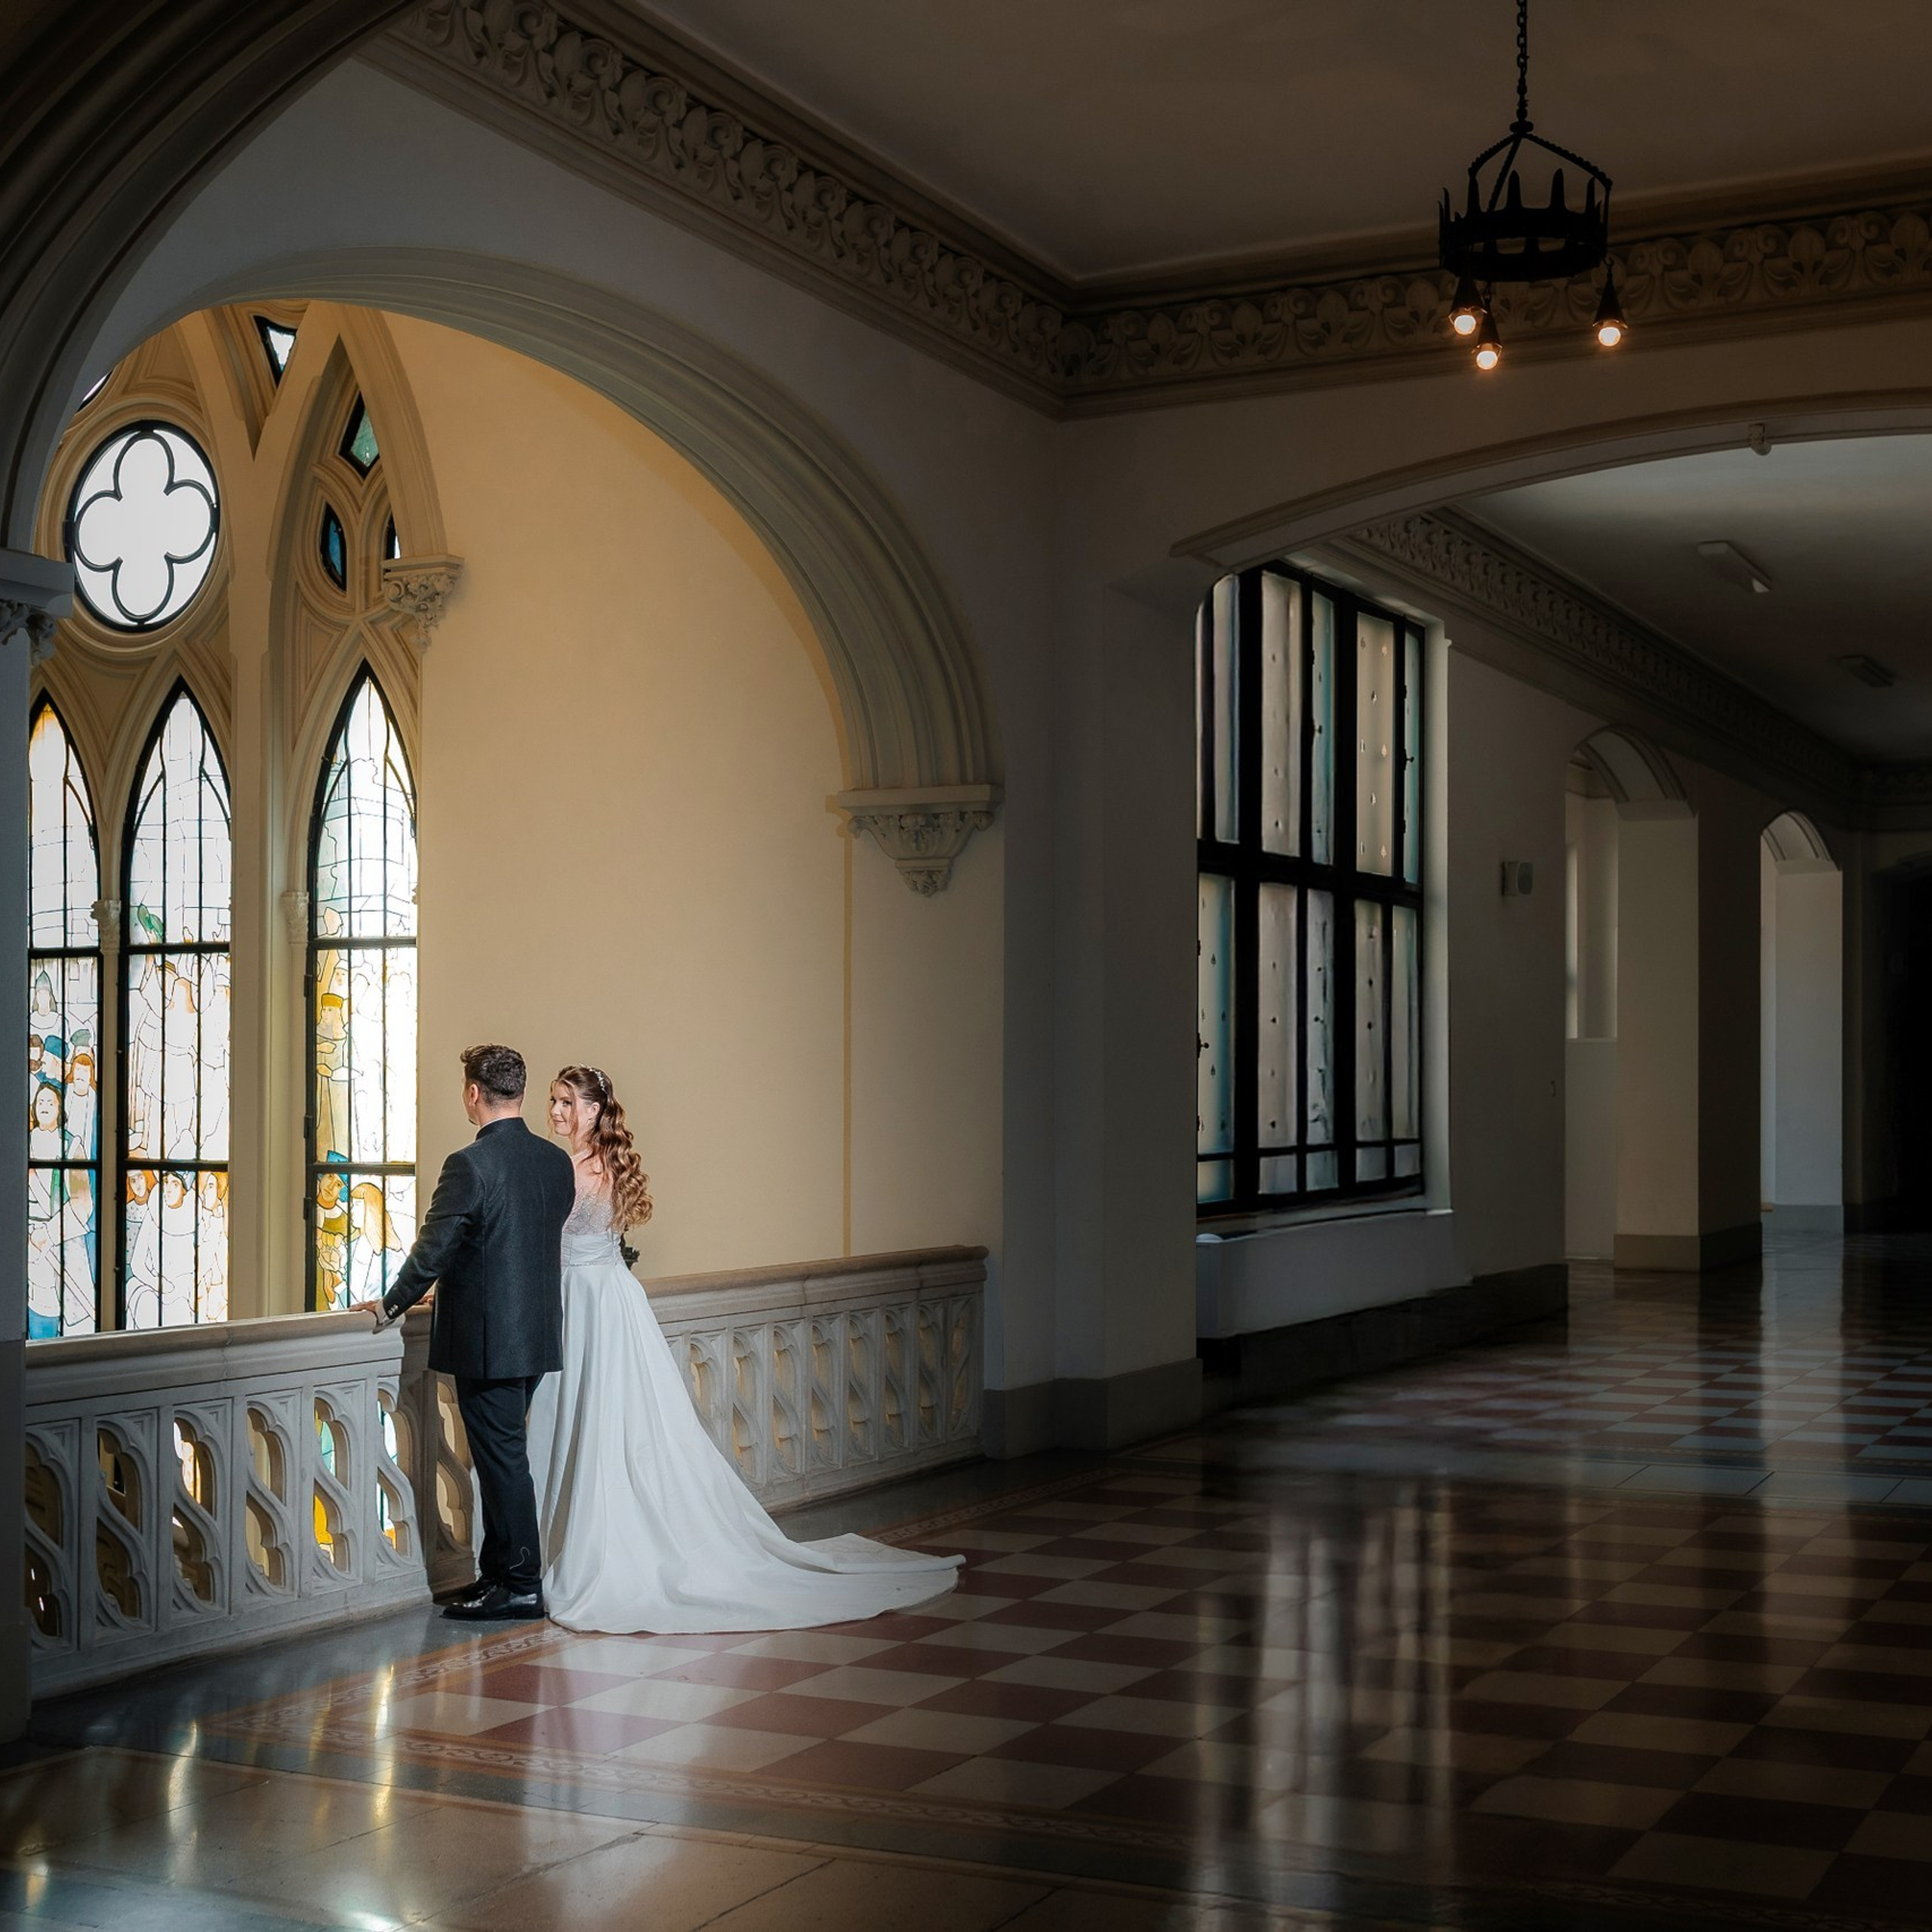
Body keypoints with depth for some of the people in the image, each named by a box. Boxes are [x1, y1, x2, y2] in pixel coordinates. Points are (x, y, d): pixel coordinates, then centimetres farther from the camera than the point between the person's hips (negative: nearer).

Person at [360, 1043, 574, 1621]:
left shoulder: (469, 1165, -18)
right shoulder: (557, 1162, 6)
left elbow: (433, 1250, -16)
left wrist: (392, 1304, 1)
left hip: (486, 1340, -8)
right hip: (538, 1333, 8)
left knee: (502, 1459, 0)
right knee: (503, 1456, 17)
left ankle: (521, 1585, 6)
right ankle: (498, 1572, 24)